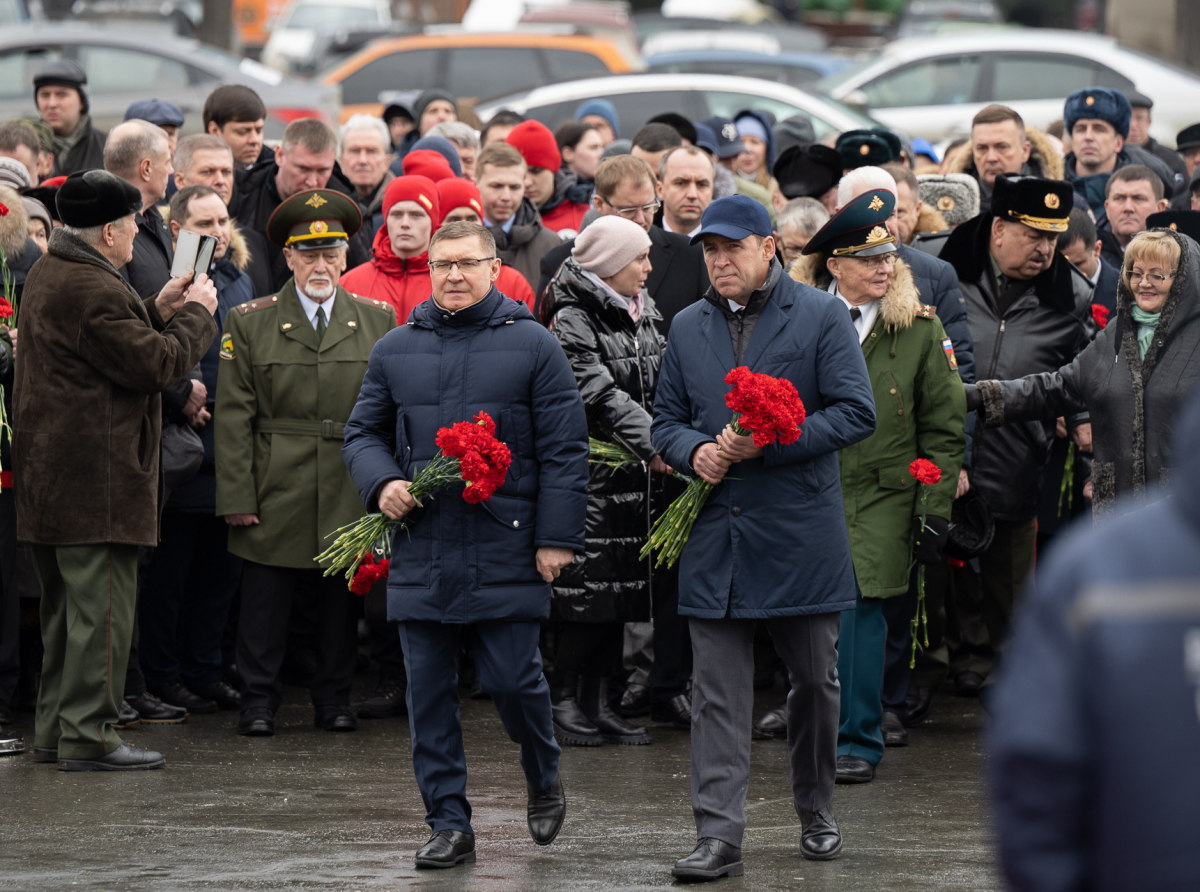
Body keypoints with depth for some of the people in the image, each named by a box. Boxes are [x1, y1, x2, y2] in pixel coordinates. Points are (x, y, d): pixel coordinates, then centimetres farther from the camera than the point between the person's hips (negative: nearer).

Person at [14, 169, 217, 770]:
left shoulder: (48, 275, 14)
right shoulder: (92, 289, -19)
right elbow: (156, 365, -17)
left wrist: (156, 310, 16)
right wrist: (195, 314, -3)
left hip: (48, 471, 11)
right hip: (96, 481, -11)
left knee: (64, 610, 16)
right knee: (101, 607, -7)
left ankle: (55, 730, 20)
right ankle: (88, 736, -6)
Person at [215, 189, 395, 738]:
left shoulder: (378, 321, 8)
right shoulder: (249, 323, 2)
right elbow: (233, 419, -1)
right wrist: (236, 496, -7)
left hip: (352, 496, 2)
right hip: (275, 499, -2)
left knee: (341, 604, 8)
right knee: (265, 604, 2)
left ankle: (334, 701, 19)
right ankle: (258, 702, 11)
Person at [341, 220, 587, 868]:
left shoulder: (532, 346, 1)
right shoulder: (396, 350, 11)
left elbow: (564, 448, -1)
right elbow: (363, 432, 19)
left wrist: (556, 536, -7)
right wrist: (381, 483, -3)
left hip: (505, 552, -3)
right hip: (421, 551, 3)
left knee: (512, 680, -5)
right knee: (428, 693, 2)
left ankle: (544, 782, 24)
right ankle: (449, 825, 9)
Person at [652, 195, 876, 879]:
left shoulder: (822, 316, -2)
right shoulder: (689, 327, 12)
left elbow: (856, 413, -8)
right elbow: (666, 420, 17)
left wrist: (768, 443, -17)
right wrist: (693, 451, -7)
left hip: (802, 533, -3)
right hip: (714, 535, 3)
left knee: (817, 681, 10)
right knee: (718, 694, -3)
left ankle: (817, 814, 28)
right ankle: (719, 836, -5)